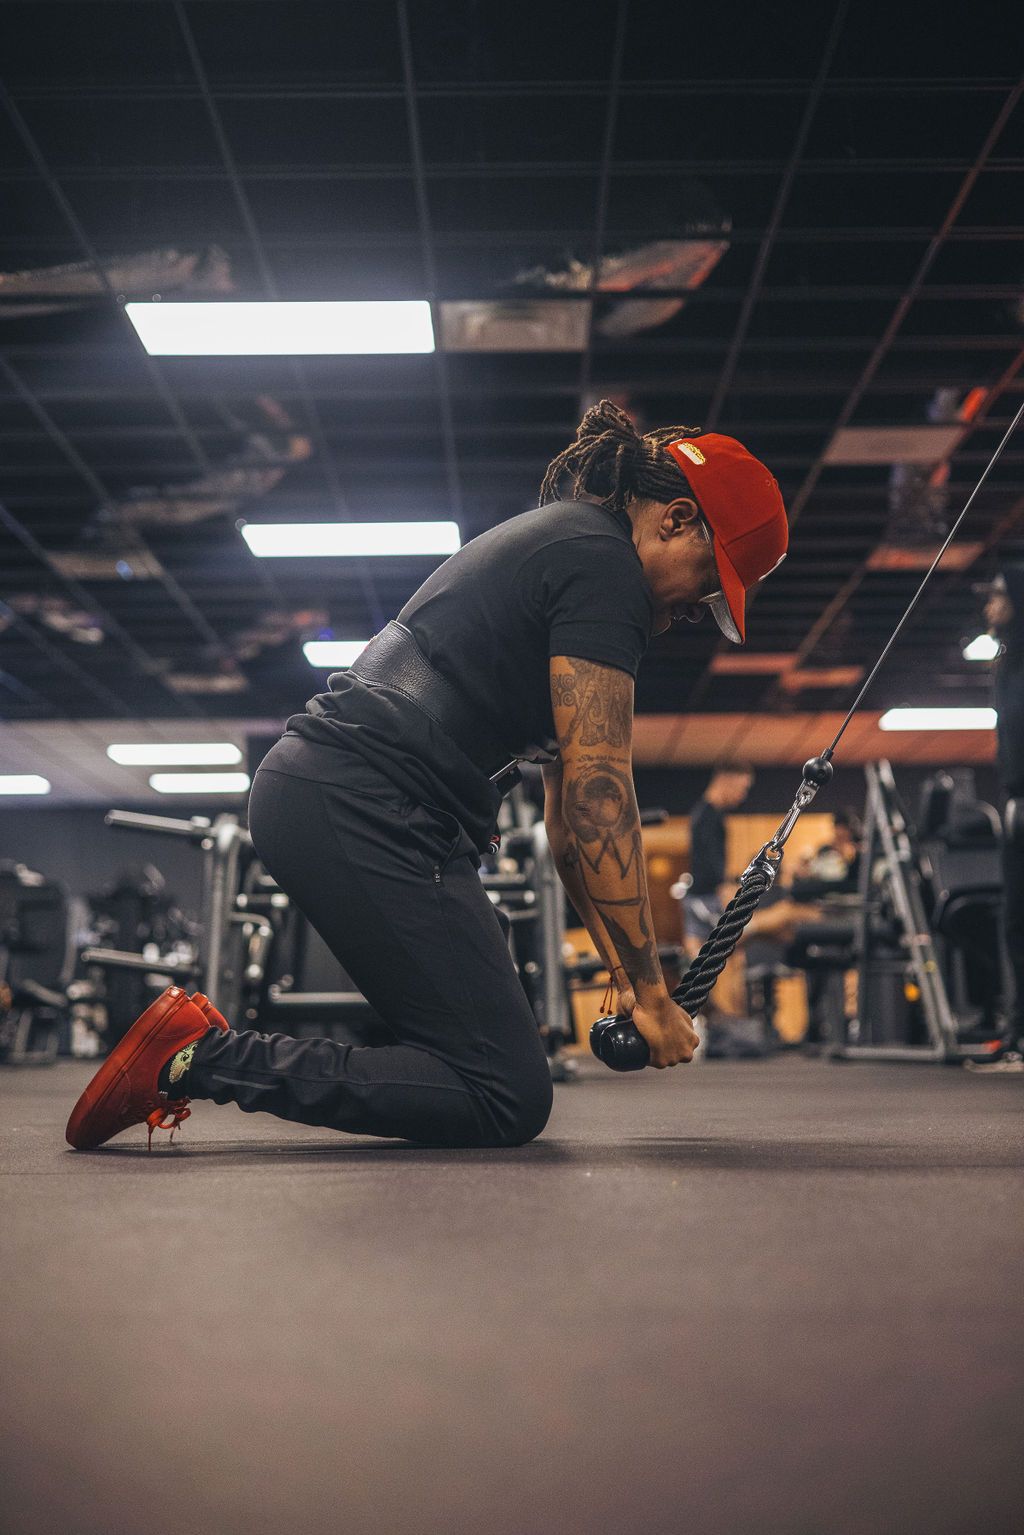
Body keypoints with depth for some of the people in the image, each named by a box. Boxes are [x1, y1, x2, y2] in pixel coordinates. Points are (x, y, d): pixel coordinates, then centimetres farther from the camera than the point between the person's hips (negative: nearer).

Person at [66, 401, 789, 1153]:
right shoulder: (602, 562, -7)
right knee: (509, 1099, -7)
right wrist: (650, 991, -5)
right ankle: (202, 1055, -11)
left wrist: (627, 975, 21)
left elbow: (567, 807, 24)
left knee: (493, 1044, 18)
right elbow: (598, 788, -12)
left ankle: (203, 1045, 13)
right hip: (363, 814, -11)